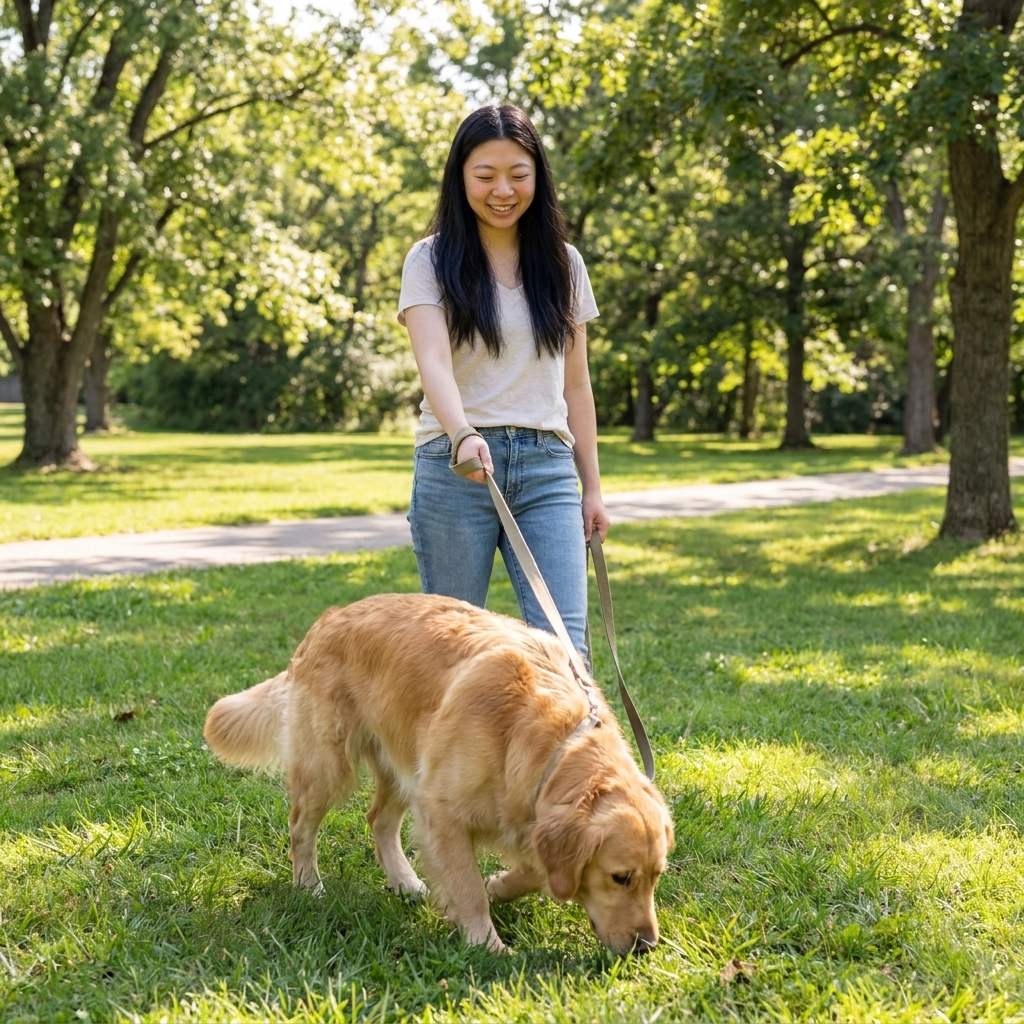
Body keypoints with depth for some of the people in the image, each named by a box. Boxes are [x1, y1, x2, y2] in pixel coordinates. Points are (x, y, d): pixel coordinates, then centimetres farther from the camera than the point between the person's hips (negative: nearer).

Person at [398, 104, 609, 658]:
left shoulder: (562, 264, 12)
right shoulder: (432, 260, 2)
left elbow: (575, 384, 15)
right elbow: (433, 361, -14)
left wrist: (591, 486, 13)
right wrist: (462, 435, -33)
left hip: (548, 468, 2)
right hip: (455, 465, -2)